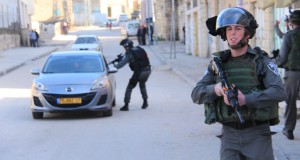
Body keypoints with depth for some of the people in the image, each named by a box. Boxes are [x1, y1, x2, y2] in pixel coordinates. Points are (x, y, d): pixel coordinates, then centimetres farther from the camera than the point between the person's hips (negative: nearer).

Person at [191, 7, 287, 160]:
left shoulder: (261, 61, -3)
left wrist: (245, 99, -26)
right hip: (229, 135, 3)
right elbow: (197, 94, 3)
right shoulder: (218, 63, 8)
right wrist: (214, 89, -18)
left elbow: (279, 92, -17)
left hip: (257, 135, -2)